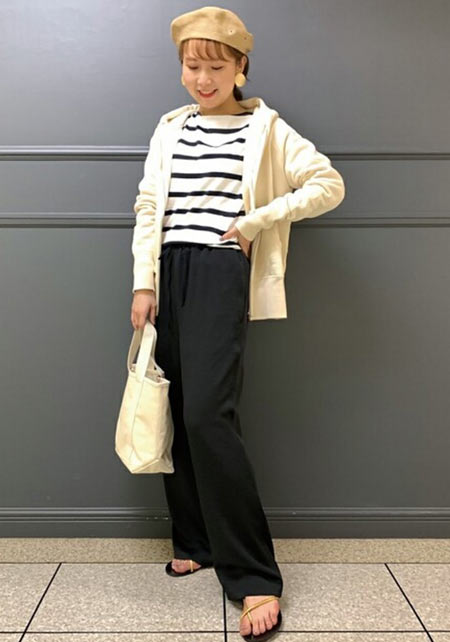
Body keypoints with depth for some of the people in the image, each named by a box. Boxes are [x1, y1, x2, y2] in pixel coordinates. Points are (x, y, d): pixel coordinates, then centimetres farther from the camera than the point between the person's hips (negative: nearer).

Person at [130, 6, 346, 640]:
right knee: (179, 412, 5)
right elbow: (149, 208, 10)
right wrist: (144, 283, 0)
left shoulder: (266, 128, 5)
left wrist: (259, 219, -6)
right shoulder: (170, 128, 16)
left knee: (208, 413, -17)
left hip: (223, 274, -5)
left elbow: (329, 184, 1)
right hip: (169, 274, 5)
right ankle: (196, 541, 21)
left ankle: (255, 576, -8)